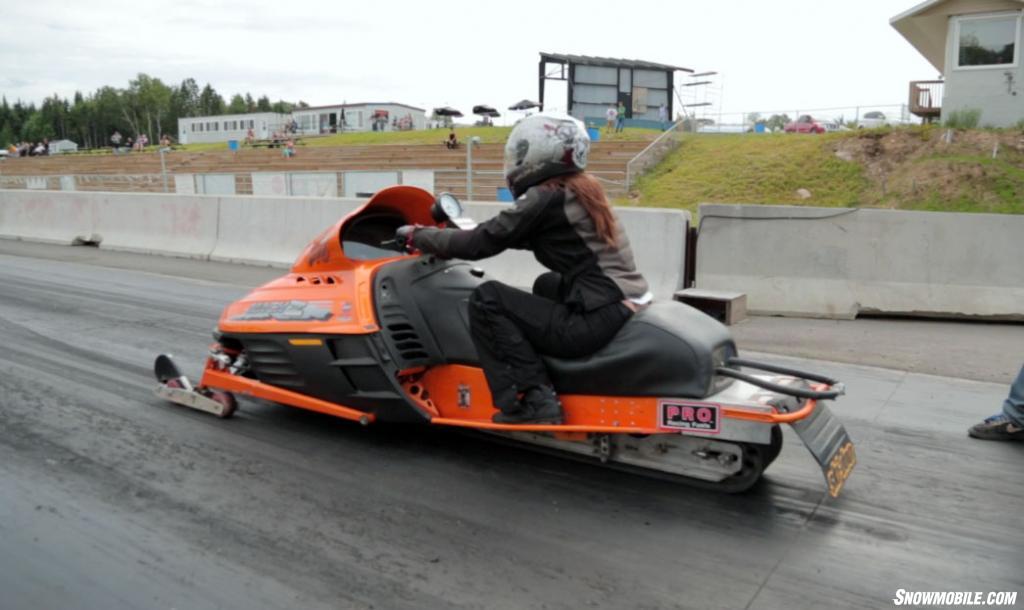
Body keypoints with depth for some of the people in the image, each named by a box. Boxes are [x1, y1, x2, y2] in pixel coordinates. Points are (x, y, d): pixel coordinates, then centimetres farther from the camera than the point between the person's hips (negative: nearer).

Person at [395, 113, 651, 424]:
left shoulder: (545, 197, -11)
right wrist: (465, 232, 28)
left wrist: (418, 235, 6)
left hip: (598, 318, -9)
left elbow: (480, 243, -8)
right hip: (626, 304, 9)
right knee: (546, 285, 34)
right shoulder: (583, 187, 15)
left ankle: (533, 400, -7)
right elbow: (523, 235, 26)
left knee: (487, 298, -5)